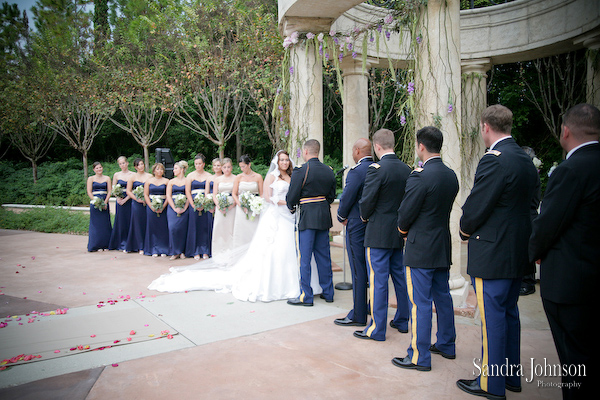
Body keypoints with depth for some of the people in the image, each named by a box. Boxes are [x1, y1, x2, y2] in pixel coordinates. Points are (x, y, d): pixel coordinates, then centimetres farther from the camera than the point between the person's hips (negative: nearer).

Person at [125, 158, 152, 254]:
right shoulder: (132, 177, 6)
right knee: (138, 225, 2)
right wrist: (137, 199, -8)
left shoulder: (150, 176, 6)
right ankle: (140, 247, 9)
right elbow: (128, 191, 5)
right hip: (137, 203, 0)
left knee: (147, 224, -1)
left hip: (148, 203, 0)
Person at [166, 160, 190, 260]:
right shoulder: (171, 182, 12)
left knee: (182, 229, -1)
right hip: (172, 207, 1)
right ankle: (175, 252, -1)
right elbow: (168, 196, 5)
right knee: (173, 228, -10)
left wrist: (184, 208, -12)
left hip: (184, 208, -1)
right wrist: (175, 208, -8)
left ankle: (182, 251, 11)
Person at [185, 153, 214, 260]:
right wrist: (194, 206, -9)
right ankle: (195, 252, 8)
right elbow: (187, 192, 1)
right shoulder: (190, 176, 7)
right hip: (193, 204, 0)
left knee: (205, 226, 1)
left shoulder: (208, 176, 7)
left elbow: (207, 191, -3)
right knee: (194, 226, 0)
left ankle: (205, 252, 9)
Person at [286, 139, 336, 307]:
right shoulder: (329, 171, 6)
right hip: (324, 217, 6)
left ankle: (306, 296, 7)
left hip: (307, 217, -6)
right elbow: (332, 196, 12)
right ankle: (328, 293, 23)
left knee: (304, 257, 2)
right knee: (324, 255, 14)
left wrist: (291, 207, 10)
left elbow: (292, 197, -10)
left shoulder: (300, 171, -13)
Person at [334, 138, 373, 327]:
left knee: (358, 271, 0)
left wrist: (341, 217, 2)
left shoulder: (356, 171, -17)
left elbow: (346, 198, -16)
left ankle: (358, 315, 9)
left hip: (357, 226, -8)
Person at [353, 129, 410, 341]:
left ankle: (377, 329, 8)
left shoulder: (376, 169, -16)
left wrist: (365, 217, 3)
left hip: (378, 234, -7)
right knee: (400, 277, 17)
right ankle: (402, 321, 30)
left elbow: (366, 202, -16)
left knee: (378, 280, 0)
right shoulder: (406, 169, 6)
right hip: (400, 233, 7)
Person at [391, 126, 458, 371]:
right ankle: (446, 345, 34)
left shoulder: (419, 177, -20)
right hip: (443, 247, 8)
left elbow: (405, 214, -15)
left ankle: (419, 357, 10)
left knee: (420, 303, 0)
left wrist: (403, 231, 6)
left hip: (421, 249, -8)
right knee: (443, 296, 19)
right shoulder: (451, 176, 6)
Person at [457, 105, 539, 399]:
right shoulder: (527, 161, 9)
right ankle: (511, 376, 33)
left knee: (492, 318, 2)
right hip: (519, 252, 9)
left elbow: (475, 208, -19)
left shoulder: (494, 160, -19)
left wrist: (466, 230, 1)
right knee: (509, 314, 19)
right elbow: (525, 205, 15)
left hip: (492, 253, -9)